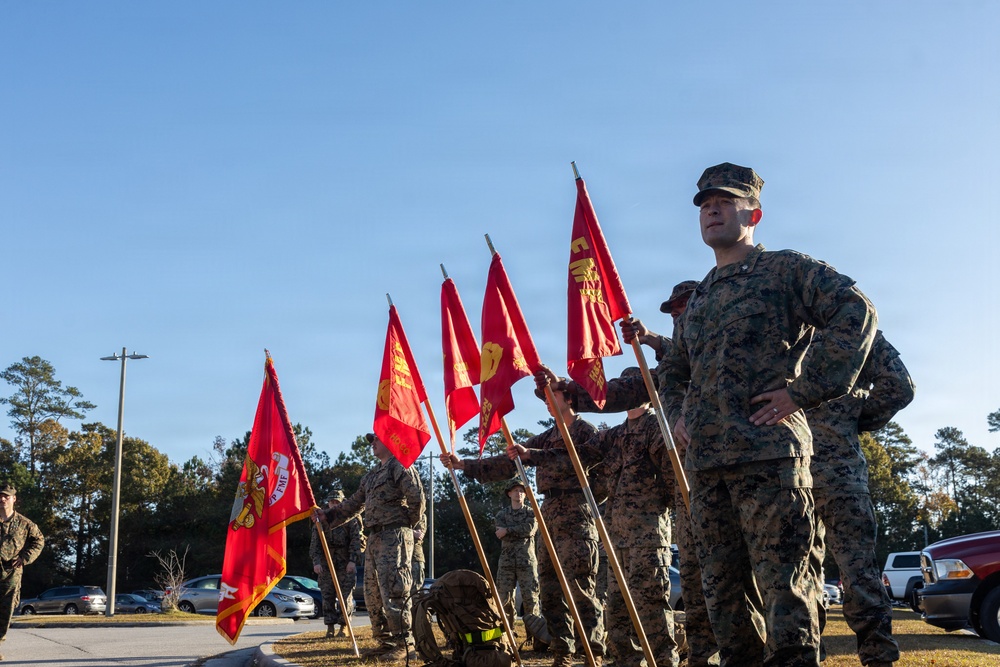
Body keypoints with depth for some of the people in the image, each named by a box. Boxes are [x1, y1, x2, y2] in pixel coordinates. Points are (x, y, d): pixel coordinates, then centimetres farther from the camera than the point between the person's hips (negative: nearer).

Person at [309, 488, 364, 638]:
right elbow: (314, 543, 6)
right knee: (328, 596, 2)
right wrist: (316, 562, -6)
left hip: (346, 564, -2)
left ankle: (344, 626, 3)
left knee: (346, 596, -3)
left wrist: (352, 560, -14)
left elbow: (356, 540, -4)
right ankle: (330, 627, 8)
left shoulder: (350, 520, 2)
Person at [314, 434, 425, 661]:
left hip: (394, 536, -9)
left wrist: (408, 523, -4)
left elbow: (417, 497, -14)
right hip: (374, 537, 9)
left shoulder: (400, 466, -5)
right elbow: (354, 504, 24)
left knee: (393, 591, -12)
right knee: (373, 594, 9)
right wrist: (328, 515, 14)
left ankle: (403, 644, -8)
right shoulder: (371, 476, 23)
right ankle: (385, 642, 15)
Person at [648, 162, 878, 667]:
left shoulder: (785, 270, 5)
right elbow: (671, 370, 35)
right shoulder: (697, 299, 24)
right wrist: (678, 415, 15)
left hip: (768, 451, -7)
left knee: (782, 582, -8)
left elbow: (856, 312, -9)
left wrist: (804, 391, -13)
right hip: (704, 460, 7)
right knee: (721, 586, 8)